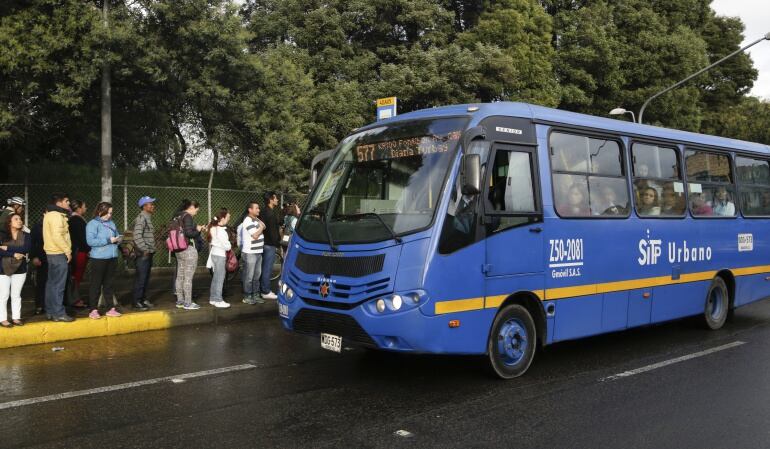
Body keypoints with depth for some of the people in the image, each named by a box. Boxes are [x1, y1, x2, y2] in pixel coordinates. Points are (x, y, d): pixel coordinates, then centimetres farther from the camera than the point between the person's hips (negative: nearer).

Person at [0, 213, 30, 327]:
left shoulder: (25, 236, 2)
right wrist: (13, 254, -21)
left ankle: (16, 317, 15)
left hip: (20, 269, 2)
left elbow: (26, 249, -14)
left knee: (16, 295, 9)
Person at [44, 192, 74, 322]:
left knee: (52, 283, 13)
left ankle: (51, 311, 20)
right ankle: (58, 313, -5)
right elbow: (57, 236, -24)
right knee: (58, 285, -7)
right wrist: (67, 251, -18)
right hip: (58, 254, -10)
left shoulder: (50, 214, 17)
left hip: (52, 253, 10)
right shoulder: (56, 215, -15)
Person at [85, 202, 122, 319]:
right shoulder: (93, 224, -7)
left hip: (112, 257, 6)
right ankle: (93, 310, 6)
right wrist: (108, 240, -19)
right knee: (96, 284, 0)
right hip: (99, 258, -6)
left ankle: (111, 308, 19)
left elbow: (117, 235, 22)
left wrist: (118, 239, -2)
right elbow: (90, 241, -18)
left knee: (109, 284, 13)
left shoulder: (111, 223, 12)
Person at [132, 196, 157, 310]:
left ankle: (143, 300, 21)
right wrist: (144, 250, -19)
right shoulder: (141, 218, -13)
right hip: (143, 255, -9)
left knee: (146, 279, 13)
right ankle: (137, 302, 0)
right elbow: (137, 236, -22)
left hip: (149, 254, 9)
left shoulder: (148, 218, 17)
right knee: (141, 279, -6)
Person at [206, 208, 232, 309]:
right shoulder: (221, 230, -20)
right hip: (220, 255, -9)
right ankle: (218, 300, 0)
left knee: (216, 278, 16)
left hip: (214, 253, 9)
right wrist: (230, 246, 1)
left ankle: (213, 298, 22)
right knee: (220, 278, -4)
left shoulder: (214, 227, 8)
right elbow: (226, 245, -20)